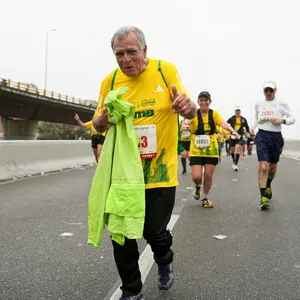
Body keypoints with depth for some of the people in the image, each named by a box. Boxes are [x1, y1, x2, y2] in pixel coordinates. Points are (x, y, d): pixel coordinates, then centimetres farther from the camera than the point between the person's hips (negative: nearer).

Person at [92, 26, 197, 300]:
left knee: (154, 231, 0)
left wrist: (187, 107, -28)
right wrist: (104, 119, -18)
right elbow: (99, 125, 7)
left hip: (159, 171, -2)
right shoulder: (110, 81, -1)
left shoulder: (166, 70, -6)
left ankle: (164, 261, 38)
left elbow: (190, 113, -3)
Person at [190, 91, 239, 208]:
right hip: (196, 150, -1)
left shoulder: (214, 114, -2)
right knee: (196, 176, -8)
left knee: (208, 175, 3)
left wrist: (233, 131, -37)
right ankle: (197, 187, 29)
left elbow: (223, 124, -17)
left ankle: (205, 198, 25)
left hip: (211, 150, 1)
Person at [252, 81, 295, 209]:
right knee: (263, 166, -14)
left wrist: (282, 120, -18)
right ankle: (263, 197, -12)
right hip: (262, 136, 0)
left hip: (276, 137, 0)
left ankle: (268, 185, 46)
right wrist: (253, 127, 5)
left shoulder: (281, 103, -1)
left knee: (273, 166, 16)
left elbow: (292, 118, 2)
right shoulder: (258, 104, 7)